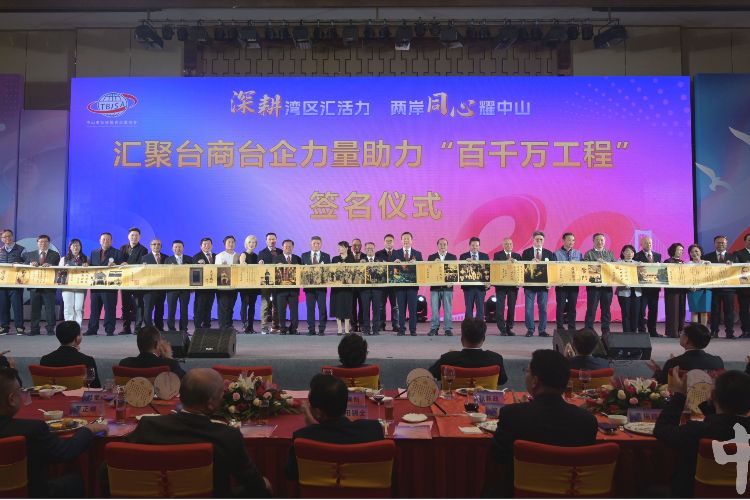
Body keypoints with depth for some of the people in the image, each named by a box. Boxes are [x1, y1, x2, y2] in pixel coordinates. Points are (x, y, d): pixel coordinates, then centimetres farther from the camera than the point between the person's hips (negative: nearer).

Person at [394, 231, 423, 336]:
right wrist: (395, 262, -18)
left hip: (413, 284, 0)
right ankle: (401, 329, 9)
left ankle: (413, 330, 8)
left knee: (413, 308, 1)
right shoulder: (396, 253, 9)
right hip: (400, 283, 0)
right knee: (401, 308, 2)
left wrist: (415, 263, -17)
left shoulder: (417, 254, 10)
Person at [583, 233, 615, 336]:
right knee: (591, 309, -3)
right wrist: (596, 262, -20)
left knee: (606, 309, 6)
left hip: (607, 285, 3)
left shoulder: (610, 254, 17)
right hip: (593, 285, -3)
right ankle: (589, 330, 2)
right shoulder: (589, 254, 5)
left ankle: (606, 331, 14)